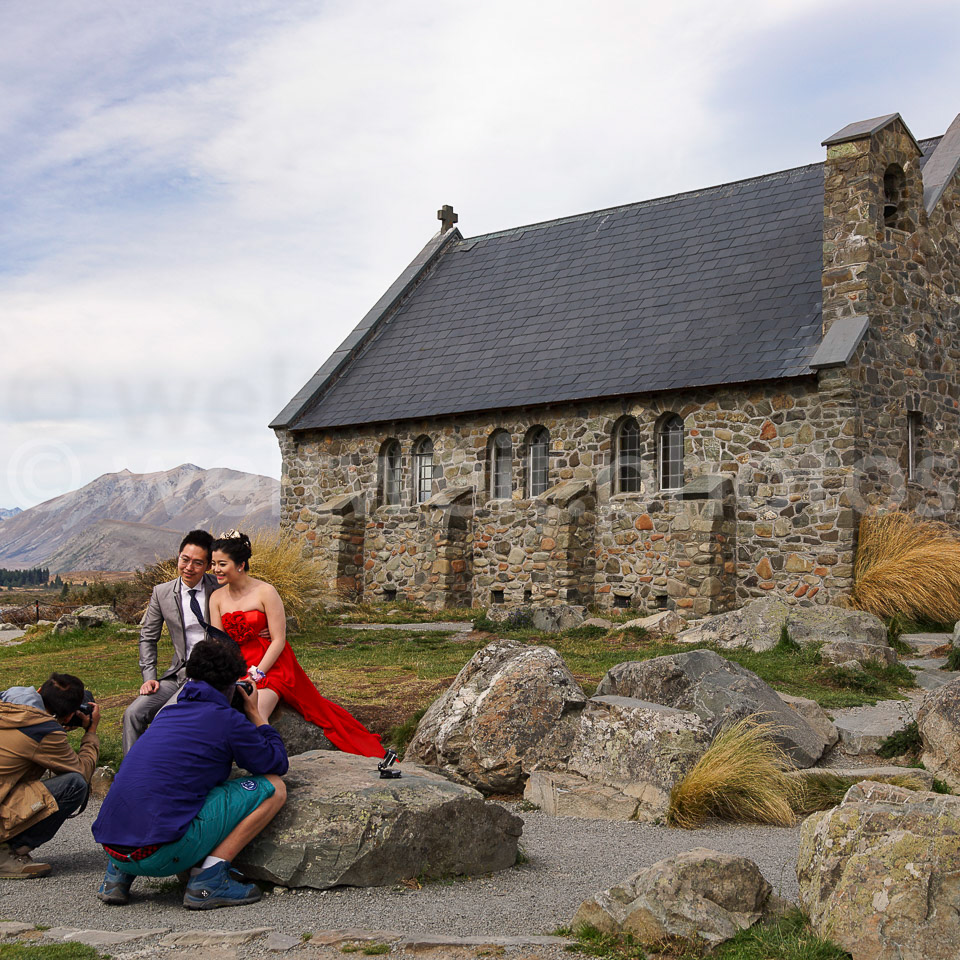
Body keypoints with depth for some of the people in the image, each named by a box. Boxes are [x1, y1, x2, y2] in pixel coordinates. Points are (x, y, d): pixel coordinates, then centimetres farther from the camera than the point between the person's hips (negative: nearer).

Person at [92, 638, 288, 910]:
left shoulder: (169, 712, 20)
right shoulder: (228, 720, -1)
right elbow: (277, 763, 11)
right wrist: (255, 714, 23)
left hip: (111, 846, 8)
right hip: (159, 853, -8)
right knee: (272, 787, 1)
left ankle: (118, 873, 20)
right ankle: (208, 880, -6)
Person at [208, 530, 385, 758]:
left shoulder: (265, 592, -8)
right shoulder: (217, 598, 7)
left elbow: (278, 640, -10)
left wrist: (256, 675, -18)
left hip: (270, 667, -5)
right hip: (236, 669, 5)